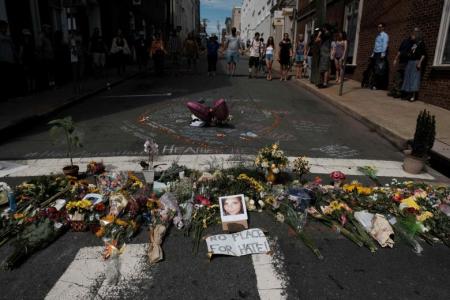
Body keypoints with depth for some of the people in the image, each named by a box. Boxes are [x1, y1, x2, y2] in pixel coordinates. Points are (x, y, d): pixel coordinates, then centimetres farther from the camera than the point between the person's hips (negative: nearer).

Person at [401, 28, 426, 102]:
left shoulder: (421, 43, -2)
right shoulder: (412, 43, 17)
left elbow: (423, 54, -8)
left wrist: (420, 62, -17)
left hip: (416, 62, -7)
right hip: (409, 62, 7)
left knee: (414, 78, -9)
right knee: (408, 78, 5)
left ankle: (413, 96, -10)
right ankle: (409, 95, 10)